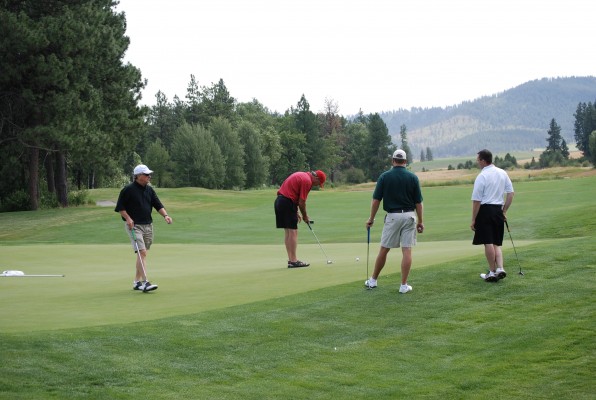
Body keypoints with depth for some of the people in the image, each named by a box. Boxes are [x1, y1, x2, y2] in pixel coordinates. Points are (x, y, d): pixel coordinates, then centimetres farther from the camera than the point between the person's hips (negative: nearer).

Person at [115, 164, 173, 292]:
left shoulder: (149, 189, 10)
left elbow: (158, 205, 9)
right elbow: (120, 207, -4)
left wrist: (165, 215, -8)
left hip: (148, 225, 7)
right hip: (134, 226, -7)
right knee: (142, 252, -17)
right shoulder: (128, 189, -8)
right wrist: (128, 218, -15)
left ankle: (137, 282, 18)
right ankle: (145, 282, -22)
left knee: (142, 254, 9)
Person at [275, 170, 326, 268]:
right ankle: (293, 261, -5)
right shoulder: (307, 181, -12)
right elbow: (301, 202, -13)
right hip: (287, 202, -10)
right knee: (293, 232, -5)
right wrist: (305, 216, 2)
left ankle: (291, 259, 15)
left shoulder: (302, 175, 18)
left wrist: (296, 213, 19)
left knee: (288, 233, 12)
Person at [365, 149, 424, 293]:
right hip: (409, 216, 0)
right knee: (407, 251, 0)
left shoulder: (384, 176, -4)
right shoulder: (413, 177, -2)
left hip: (392, 216, 0)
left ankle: (373, 280, 21)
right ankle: (404, 285, -1)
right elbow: (418, 202, 0)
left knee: (384, 249, 10)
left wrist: (371, 219, 7)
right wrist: (420, 221, 9)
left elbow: (376, 200, -3)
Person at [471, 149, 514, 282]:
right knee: (497, 243, 13)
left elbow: (476, 200, -11)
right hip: (498, 210, 6)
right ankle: (500, 268, -3)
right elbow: (511, 193, 11)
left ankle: (492, 272, 3)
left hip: (485, 210, -6)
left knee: (488, 243, 0)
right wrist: (504, 211, 18)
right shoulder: (503, 173, 8)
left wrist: (473, 220, -6)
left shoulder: (482, 176, -11)